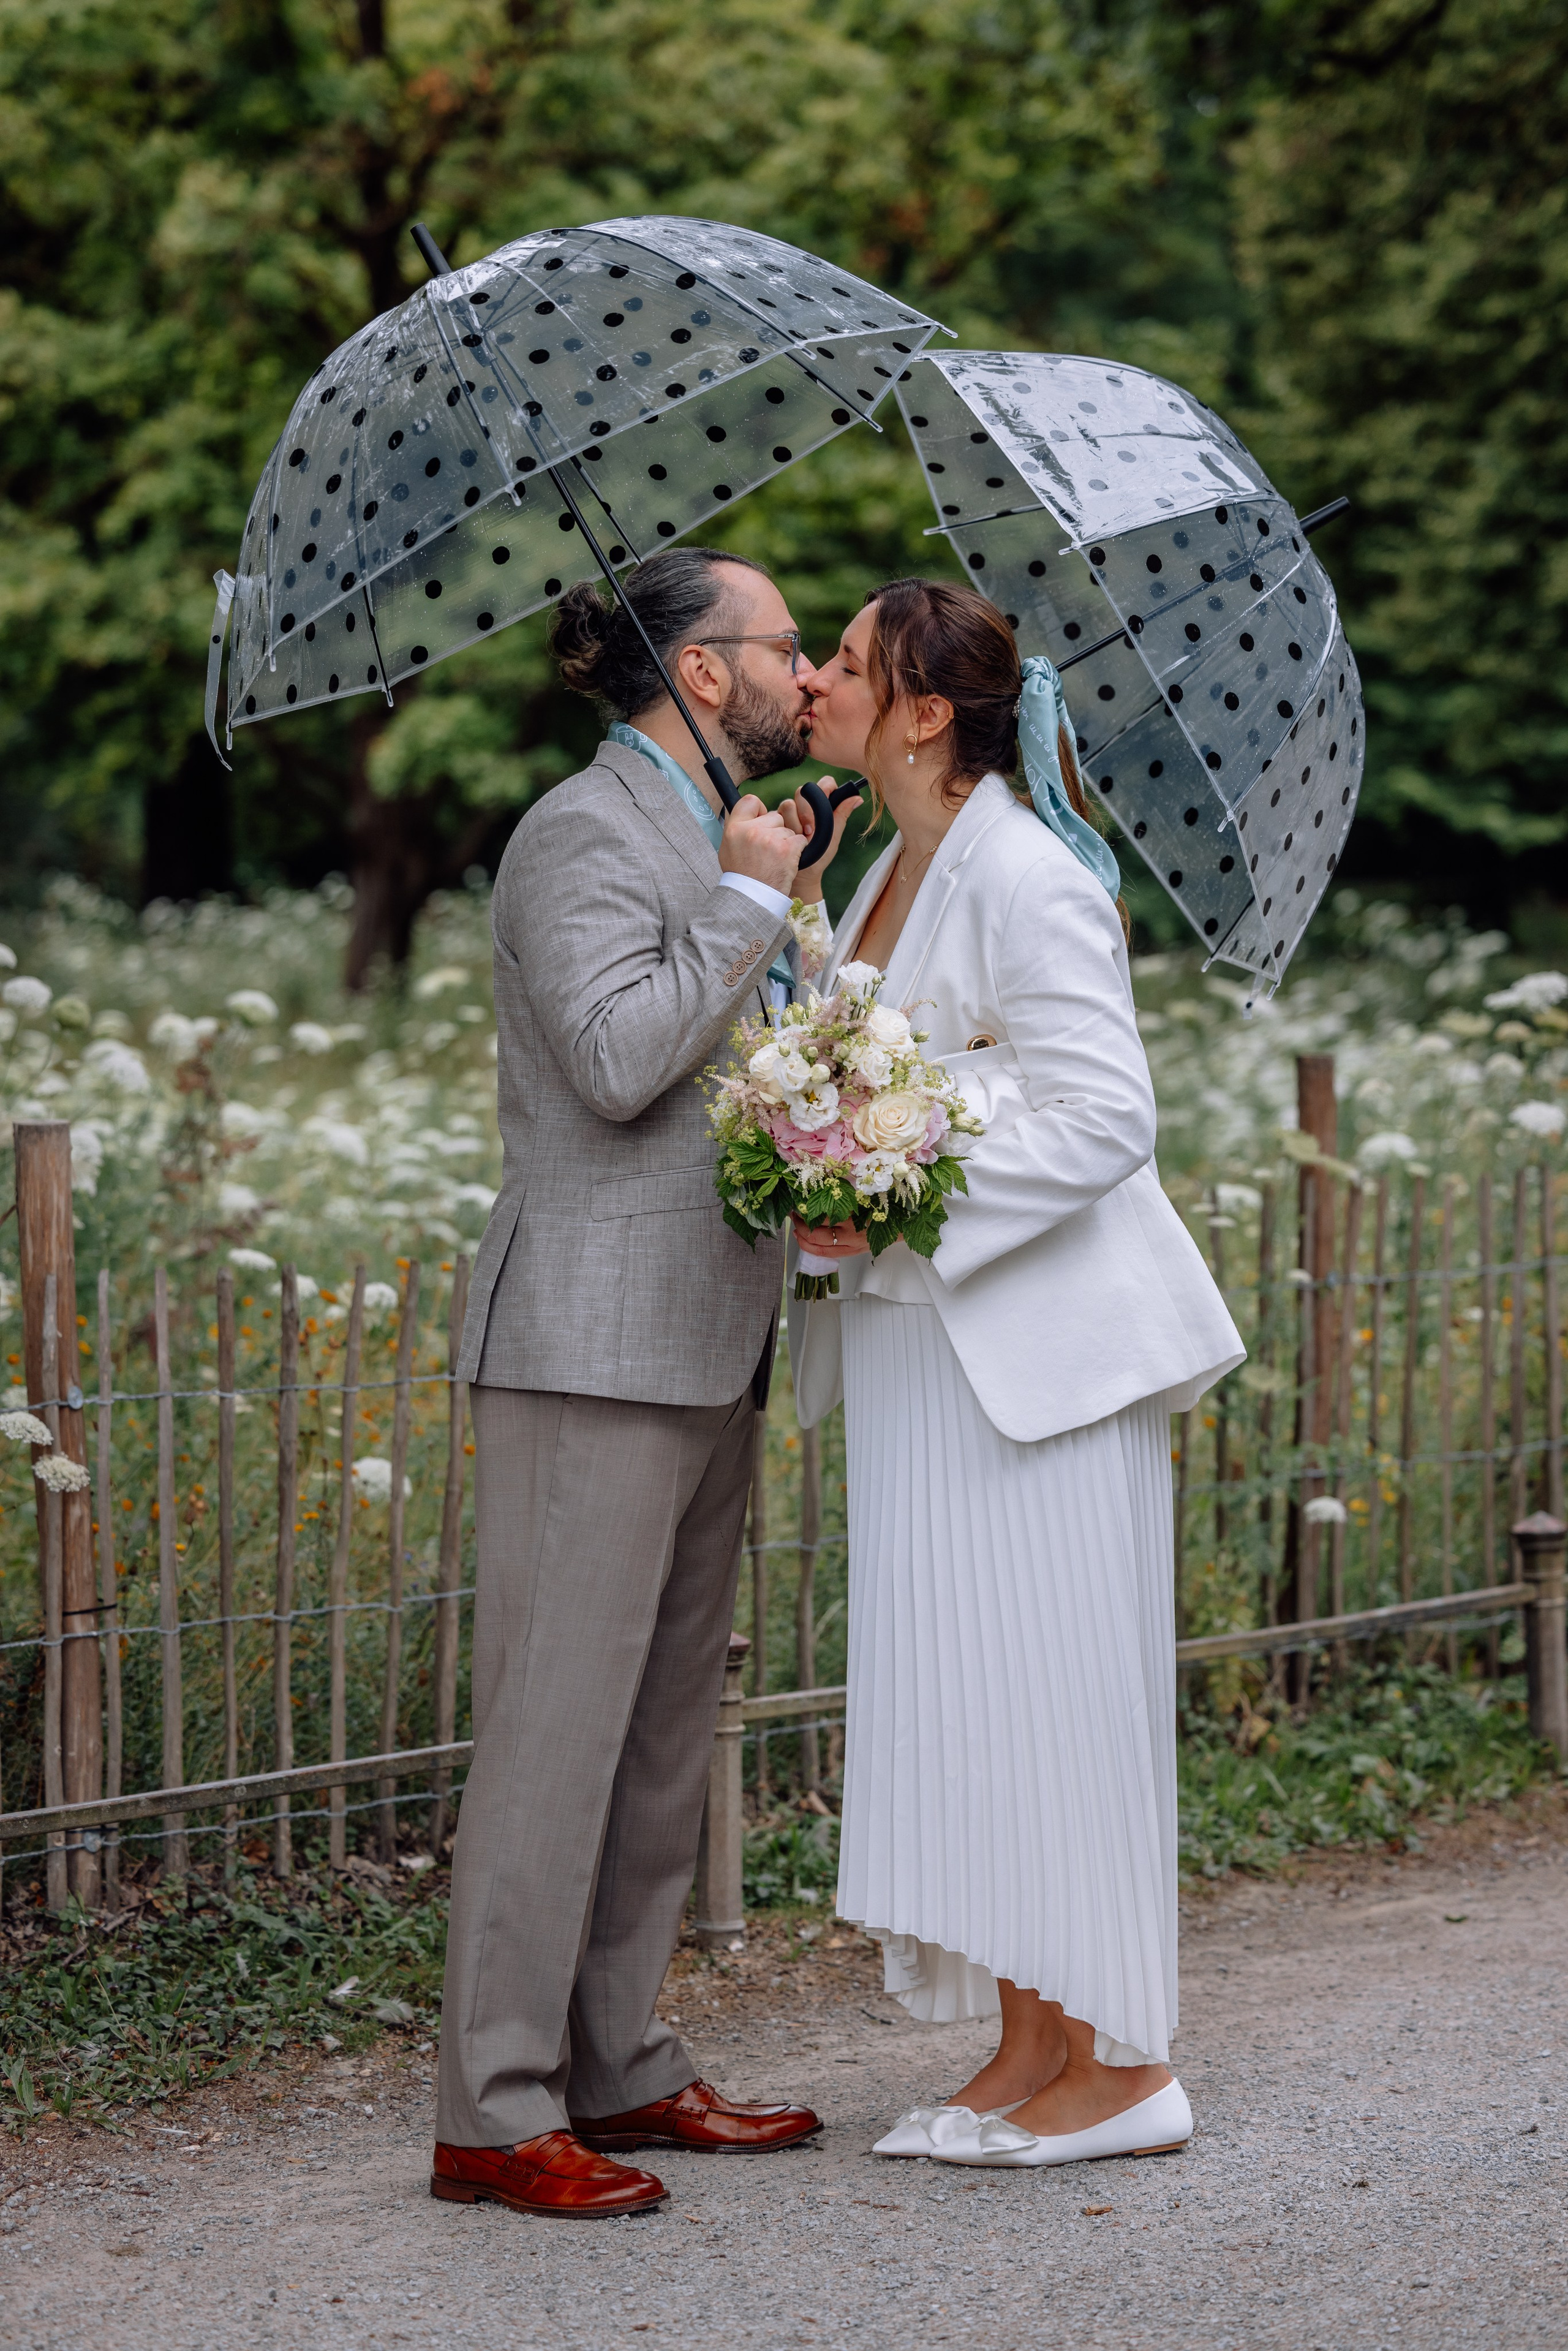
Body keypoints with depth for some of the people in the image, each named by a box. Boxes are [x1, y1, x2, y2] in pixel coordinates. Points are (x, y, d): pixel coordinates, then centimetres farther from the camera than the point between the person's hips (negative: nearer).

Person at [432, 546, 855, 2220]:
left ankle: (621, 2066, 19)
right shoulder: (584, 834, -10)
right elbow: (617, 1060, -23)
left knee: (668, 1721, 12)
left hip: (701, 1351, 10)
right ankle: (493, 2113, -6)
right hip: (594, 1344, -10)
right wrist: (748, 899, -13)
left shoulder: (710, 836, 20)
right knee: (558, 1720, -9)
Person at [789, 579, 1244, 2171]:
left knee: (1051, 1692, -4)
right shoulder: (895, 874, 13)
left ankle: (1123, 2064, 5)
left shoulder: (1024, 875, -15)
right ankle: (1031, 2051, 17)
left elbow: (1102, 1117, -20)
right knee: (950, 1695, 10)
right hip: (918, 1347, 9)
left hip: (1040, 1339, -9)